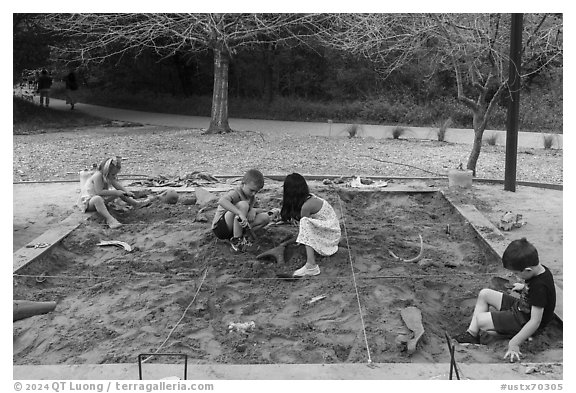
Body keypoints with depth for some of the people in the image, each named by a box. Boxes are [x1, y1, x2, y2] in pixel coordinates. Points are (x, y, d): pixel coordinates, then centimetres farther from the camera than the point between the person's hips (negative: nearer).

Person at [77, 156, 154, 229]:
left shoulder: (110, 176, 0)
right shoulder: (98, 176, -27)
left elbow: (117, 186, 5)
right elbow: (99, 192, -34)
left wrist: (127, 192, -13)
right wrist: (115, 192, -32)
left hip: (101, 198, 9)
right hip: (87, 201, -9)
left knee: (120, 192, 10)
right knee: (97, 199, -45)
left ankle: (136, 203, 23)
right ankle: (109, 219, -57)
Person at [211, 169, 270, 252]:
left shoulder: (251, 196, 6)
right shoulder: (235, 193, -20)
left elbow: (261, 210, 10)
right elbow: (221, 201, -42)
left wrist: (253, 210, -15)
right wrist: (240, 213, -52)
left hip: (237, 226, 8)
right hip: (220, 227, -8)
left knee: (266, 218, -6)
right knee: (243, 205, -33)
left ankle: (240, 235, -7)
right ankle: (236, 240, -22)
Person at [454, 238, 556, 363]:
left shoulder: (540, 287, -34)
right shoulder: (541, 269, -8)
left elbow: (535, 321, -34)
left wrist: (514, 343, -33)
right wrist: (524, 287, 10)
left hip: (523, 321, -10)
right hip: (521, 307, 10)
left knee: (480, 320, -15)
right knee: (484, 294, 6)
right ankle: (471, 334, 9)